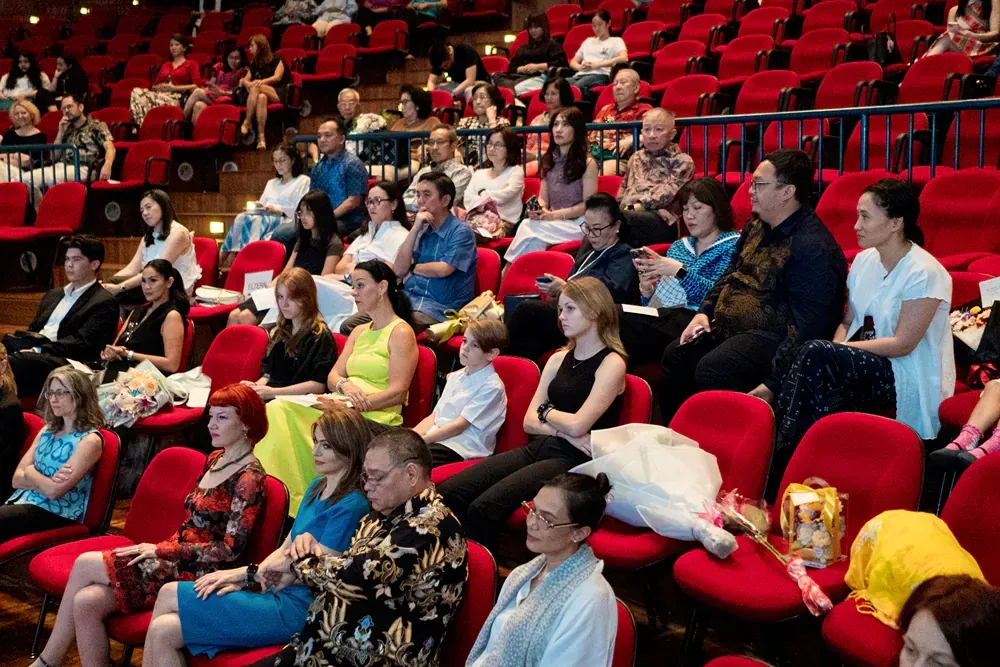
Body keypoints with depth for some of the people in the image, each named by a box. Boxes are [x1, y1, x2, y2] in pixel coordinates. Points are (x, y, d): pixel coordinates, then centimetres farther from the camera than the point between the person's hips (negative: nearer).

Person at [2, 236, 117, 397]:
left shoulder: (104, 303, 2)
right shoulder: (53, 295, 30)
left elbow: (82, 343, -9)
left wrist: (38, 350, -18)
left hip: (60, 360, -8)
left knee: (15, 362, -36)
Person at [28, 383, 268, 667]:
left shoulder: (250, 478, -14)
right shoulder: (215, 459, 12)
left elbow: (230, 549, -18)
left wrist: (160, 550, -14)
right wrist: (159, 548, 2)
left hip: (197, 574, -7)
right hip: (176, 559, 7)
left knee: (85, 564, -12)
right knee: (85, 602, -14)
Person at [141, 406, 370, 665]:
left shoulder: (351, 506, -14)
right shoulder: (317, 487, 14)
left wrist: (243, 574, -7)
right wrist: (241, 580, -2)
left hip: (294, 608, -8)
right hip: (272, 590, 8)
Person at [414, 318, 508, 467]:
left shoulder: (491, 386, -7)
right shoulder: (455, 377, 19)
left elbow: (460, 425, -12)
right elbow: (434, 416, 16)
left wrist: (423, 439, -17)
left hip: (460, 449, -7)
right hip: (435, 438, 7)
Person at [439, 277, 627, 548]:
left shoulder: (612, 363, -3)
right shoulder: (559, 359, 18)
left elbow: (577, 426, -14)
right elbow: (529, 422, 11)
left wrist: (546, 411, 5)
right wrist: (564, 430, -7)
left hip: (572, 460, -7)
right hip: (537, 449, 7)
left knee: (485, 507, -28)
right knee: (449, 492, -13)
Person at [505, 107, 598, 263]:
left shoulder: (587, 163, -2)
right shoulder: (548, 160, 16)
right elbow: (543, 198, 16)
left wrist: (553, 215, -16)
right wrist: (539, 210, -9)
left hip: (577, 224, -5)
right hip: (552, 222, 5)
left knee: (528, 227, -30)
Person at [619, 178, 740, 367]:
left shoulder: (732, 245, 6)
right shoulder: (678, 247, 25)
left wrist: (679, 270, -17)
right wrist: (647, 289, 1)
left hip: (691, 319, -6)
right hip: (661, 316, 6)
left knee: (618, 321, -31)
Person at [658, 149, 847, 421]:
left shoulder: (813, 247, -21)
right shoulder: (757, 226, 9)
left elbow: (807, 325, -24)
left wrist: (772, 384, -27)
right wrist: (704, 312, 8)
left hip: (772, 336, -9)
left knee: (711, 369, -30)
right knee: (675, 357, -1)